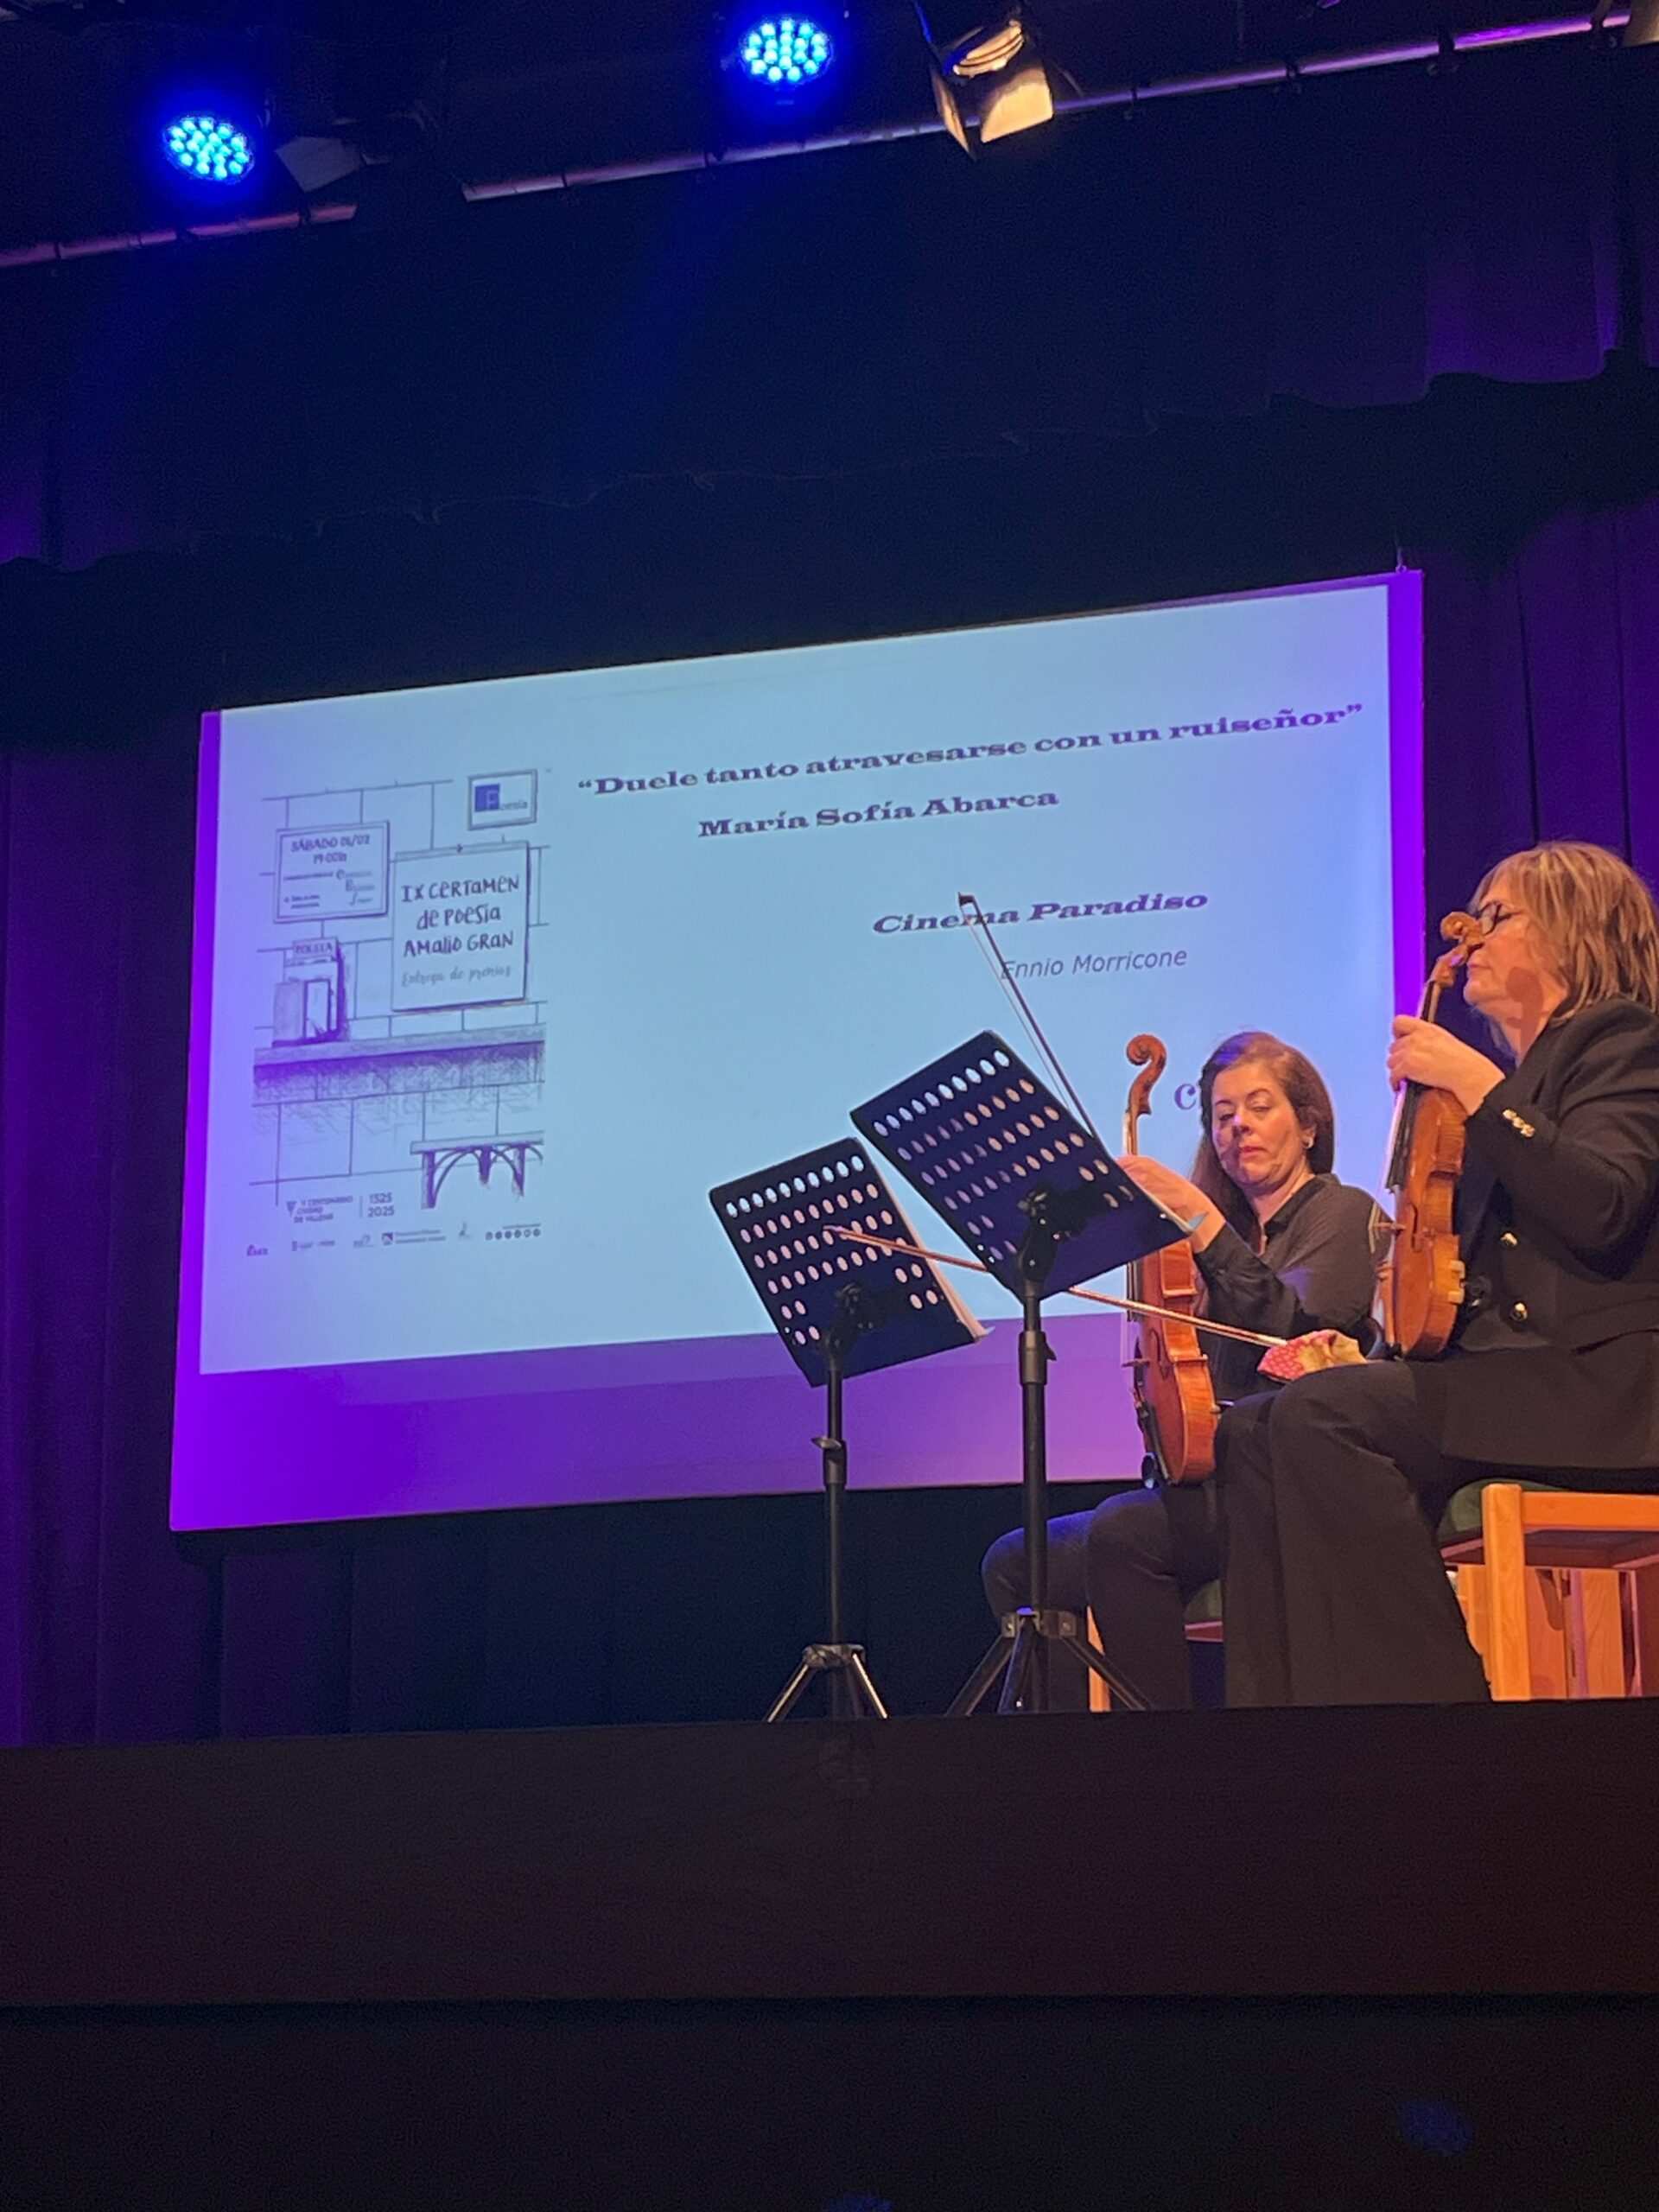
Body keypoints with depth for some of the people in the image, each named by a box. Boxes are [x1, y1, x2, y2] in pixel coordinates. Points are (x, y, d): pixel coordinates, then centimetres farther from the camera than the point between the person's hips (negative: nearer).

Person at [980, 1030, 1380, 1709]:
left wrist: (1201, 1219, -18)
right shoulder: (1239, 1238, 24)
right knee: (1017, 1564, -5)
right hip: (1215, 1483, 8)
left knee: (1123, 1533, -33)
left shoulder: (1343, 1214, 5)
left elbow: (1290, 1330, -16)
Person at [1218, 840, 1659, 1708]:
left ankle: (1421, 1688, -23)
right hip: (1497, 1367, 9)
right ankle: (1280, 1700, -13)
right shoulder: (1517, 1075, 25)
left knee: (1322, 1415, -27)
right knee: (1253, 1431, -8)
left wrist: (1475, 1082, -14)